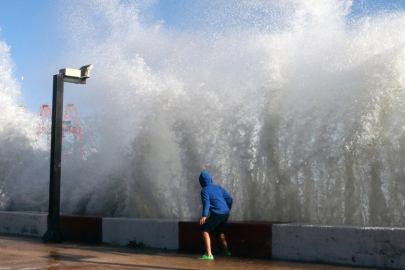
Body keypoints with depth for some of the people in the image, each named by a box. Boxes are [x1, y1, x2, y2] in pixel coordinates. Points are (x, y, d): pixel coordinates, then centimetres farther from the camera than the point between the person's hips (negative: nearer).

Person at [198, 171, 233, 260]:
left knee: (205, 230, -6)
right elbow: (229, 198, 16)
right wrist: (228, 210, 29)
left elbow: (206, 203, -18)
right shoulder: (218, 187, 17)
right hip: (226, 213, 8)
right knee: (219, 231, 28)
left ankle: (209, 254, -17)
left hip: (217, 214, -8)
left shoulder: (205, 190, -2)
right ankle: (226, 251, 36)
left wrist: (204, 216, -28)